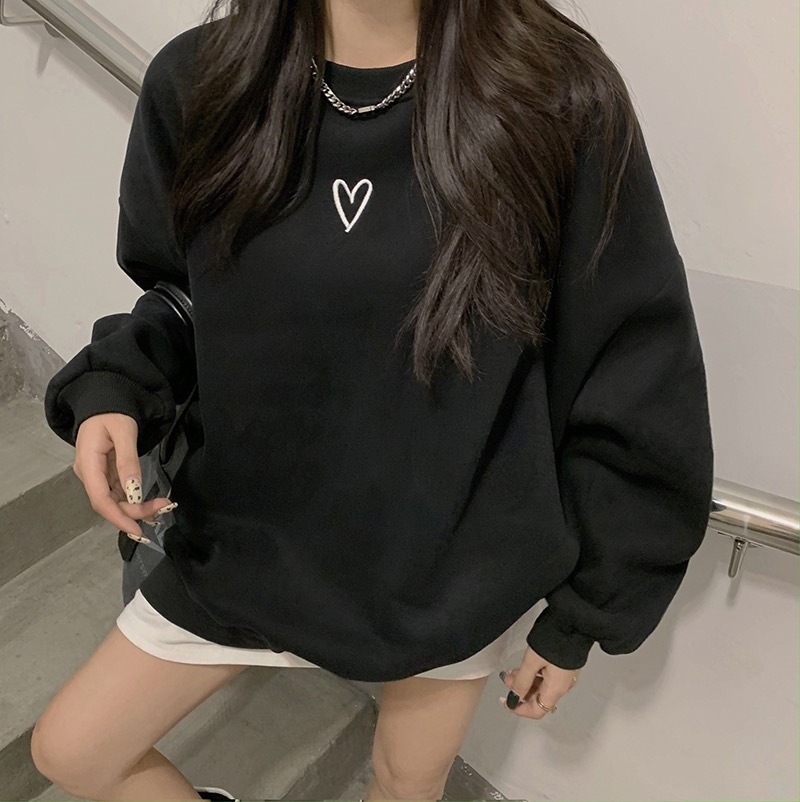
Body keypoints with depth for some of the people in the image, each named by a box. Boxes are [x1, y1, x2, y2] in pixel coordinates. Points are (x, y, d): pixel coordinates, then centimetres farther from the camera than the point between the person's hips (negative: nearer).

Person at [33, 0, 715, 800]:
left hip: (459, 569, -1)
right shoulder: (197, 82, -10)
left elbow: (634, 387, -12)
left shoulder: (561, 94, -19)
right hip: (251, 538, 3)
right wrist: (112, 391, -16)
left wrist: (580, 615, -4)